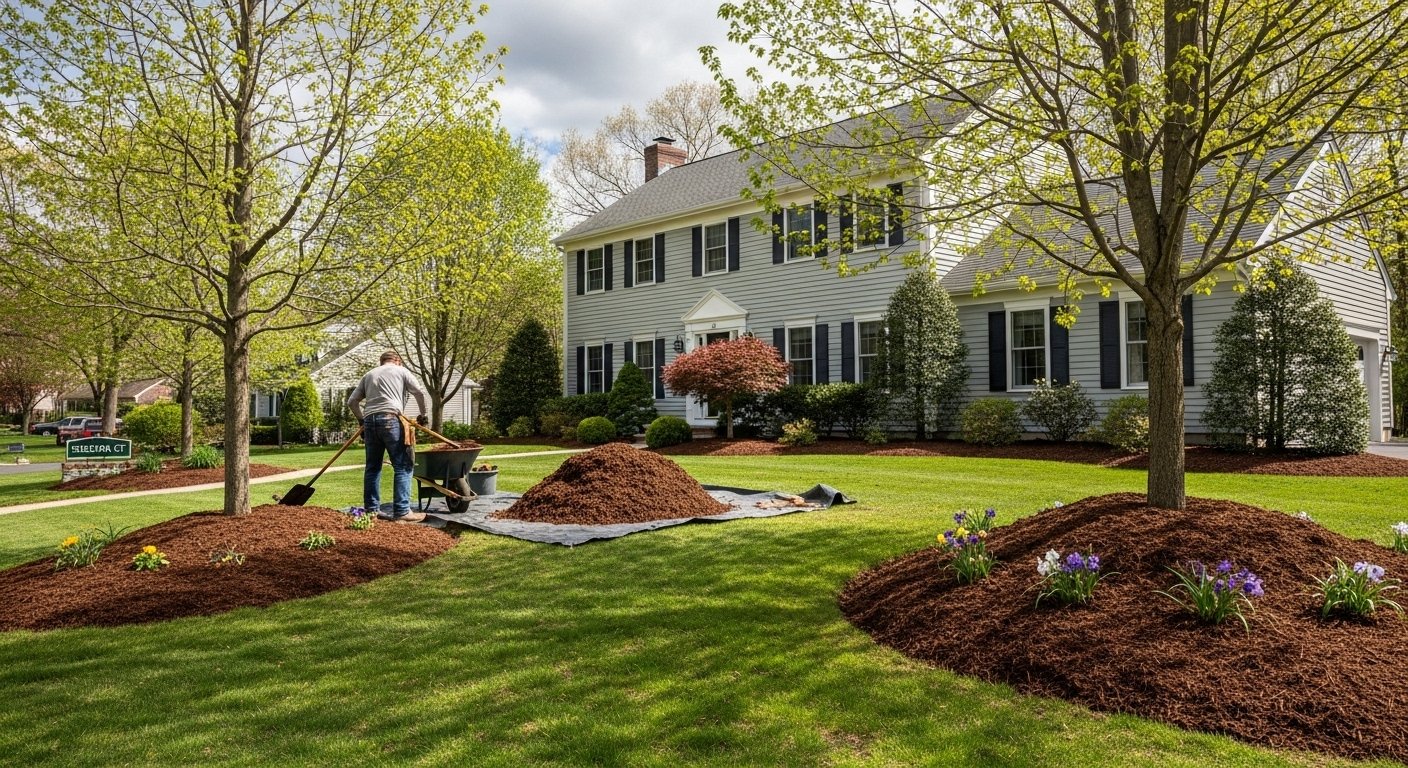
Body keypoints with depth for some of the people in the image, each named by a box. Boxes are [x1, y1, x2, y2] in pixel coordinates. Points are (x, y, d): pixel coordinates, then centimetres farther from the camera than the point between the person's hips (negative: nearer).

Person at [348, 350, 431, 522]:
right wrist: (423, 415, 14)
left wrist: (361, 419, 32)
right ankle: (401, 512, -10)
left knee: (372, 467, 13)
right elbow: (419, 392, 2)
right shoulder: (401, 371, 13)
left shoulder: (369, 374, 25)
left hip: (370, 421, 5)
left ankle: (372, 510, 15)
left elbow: (352, 401, 21)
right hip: (390, 419, -5)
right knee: (403, 466, -4)